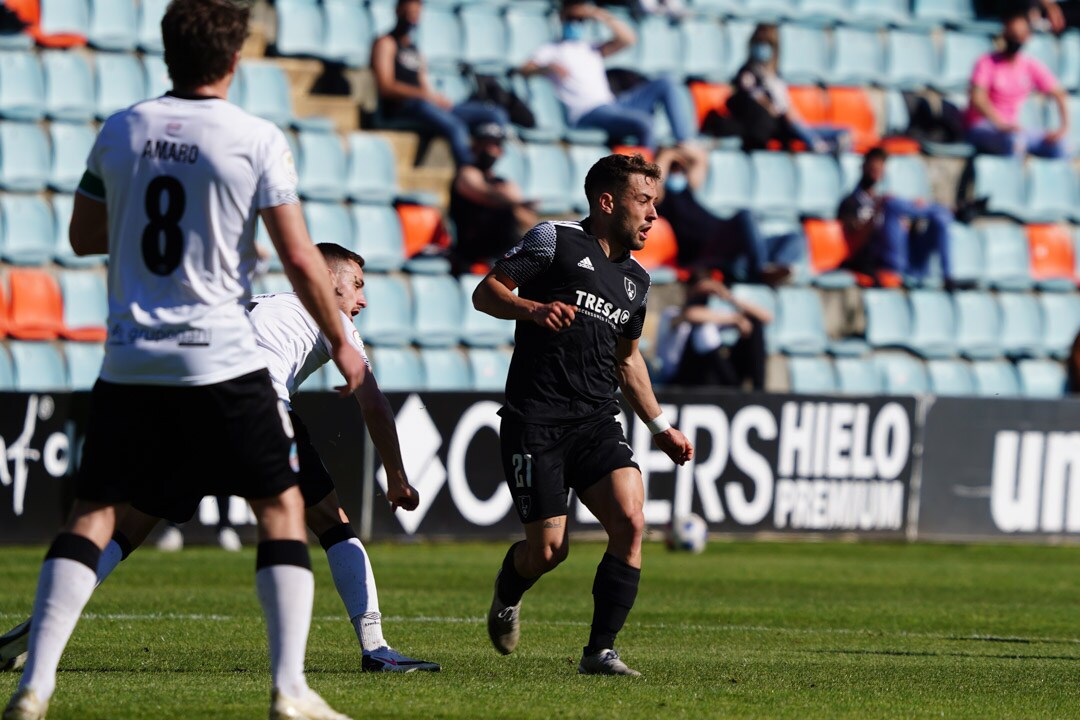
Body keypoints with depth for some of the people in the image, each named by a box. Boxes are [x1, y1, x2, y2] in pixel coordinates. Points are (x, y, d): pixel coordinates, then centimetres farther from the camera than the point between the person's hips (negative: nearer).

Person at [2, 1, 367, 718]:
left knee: (94, 511, 9)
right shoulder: (257, 140, -6)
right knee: (282, 506, 8)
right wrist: (341, 342, 7)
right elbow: (300, 259, -6)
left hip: (131, 362, 3)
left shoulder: (120, 132, 5)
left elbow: (84, 236, 15)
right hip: (223, 359, -3)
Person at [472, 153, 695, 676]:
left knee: (630, 520, -19)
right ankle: (507, 594, 31)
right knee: (548, 549, -6)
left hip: (596, 422, 5)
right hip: (535, 421, -5)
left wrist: (660, 427, 27)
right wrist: (532, 309, -23)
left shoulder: (635, 279, 19)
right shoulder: (555, 241, -1)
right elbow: (485, 293, -4)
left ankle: (600, 651, -11)